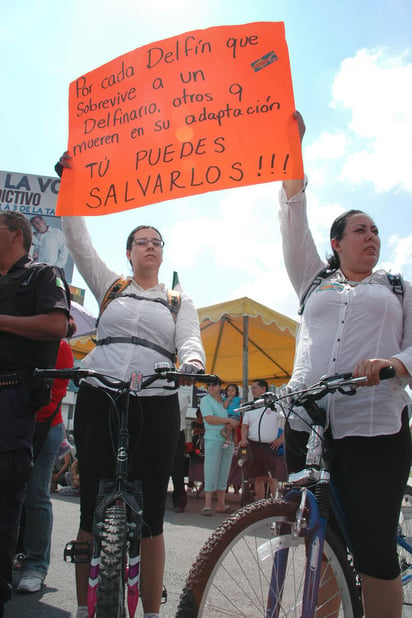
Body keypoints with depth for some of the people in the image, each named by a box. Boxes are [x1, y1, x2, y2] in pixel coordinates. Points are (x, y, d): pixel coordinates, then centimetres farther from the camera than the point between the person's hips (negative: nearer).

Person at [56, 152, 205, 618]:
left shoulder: (180, 301, 16)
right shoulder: (109, 285, 16)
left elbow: (190, 341, -1)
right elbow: (78, 240, 10)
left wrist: (192, 362, -25)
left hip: (155, 408, 0)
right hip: (98, 400, 1)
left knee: (149, 516, 3)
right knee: (92, 511, 3)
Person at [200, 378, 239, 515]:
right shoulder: (205, 400, 2)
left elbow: (235, 421, 15)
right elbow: (209, 419, -11)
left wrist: (231, 426, -7)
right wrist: (229, 420, -10)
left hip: (228, 440, 5)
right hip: (213, 439, -5)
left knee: (224, 471, 6)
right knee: (211, 471, -8)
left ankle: (221, 504, 11)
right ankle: (207, 504, -4)